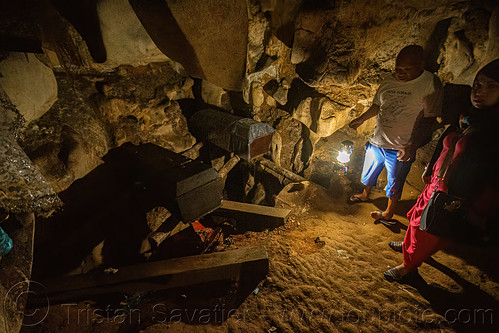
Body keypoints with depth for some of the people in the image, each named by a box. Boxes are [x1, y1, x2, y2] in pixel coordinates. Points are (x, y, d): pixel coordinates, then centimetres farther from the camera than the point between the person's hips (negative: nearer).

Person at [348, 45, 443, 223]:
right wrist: (361, 119, 17)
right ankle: (365, 195, 50)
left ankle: (389, 212, 33)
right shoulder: (388, 81, 1)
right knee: (368, 173, 22)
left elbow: (428, 120, -14)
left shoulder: (431, 84, -13)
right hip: (376, 142, 5)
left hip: (401, 149, -5)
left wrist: (412, 146, -21)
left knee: (394, 183, 11)